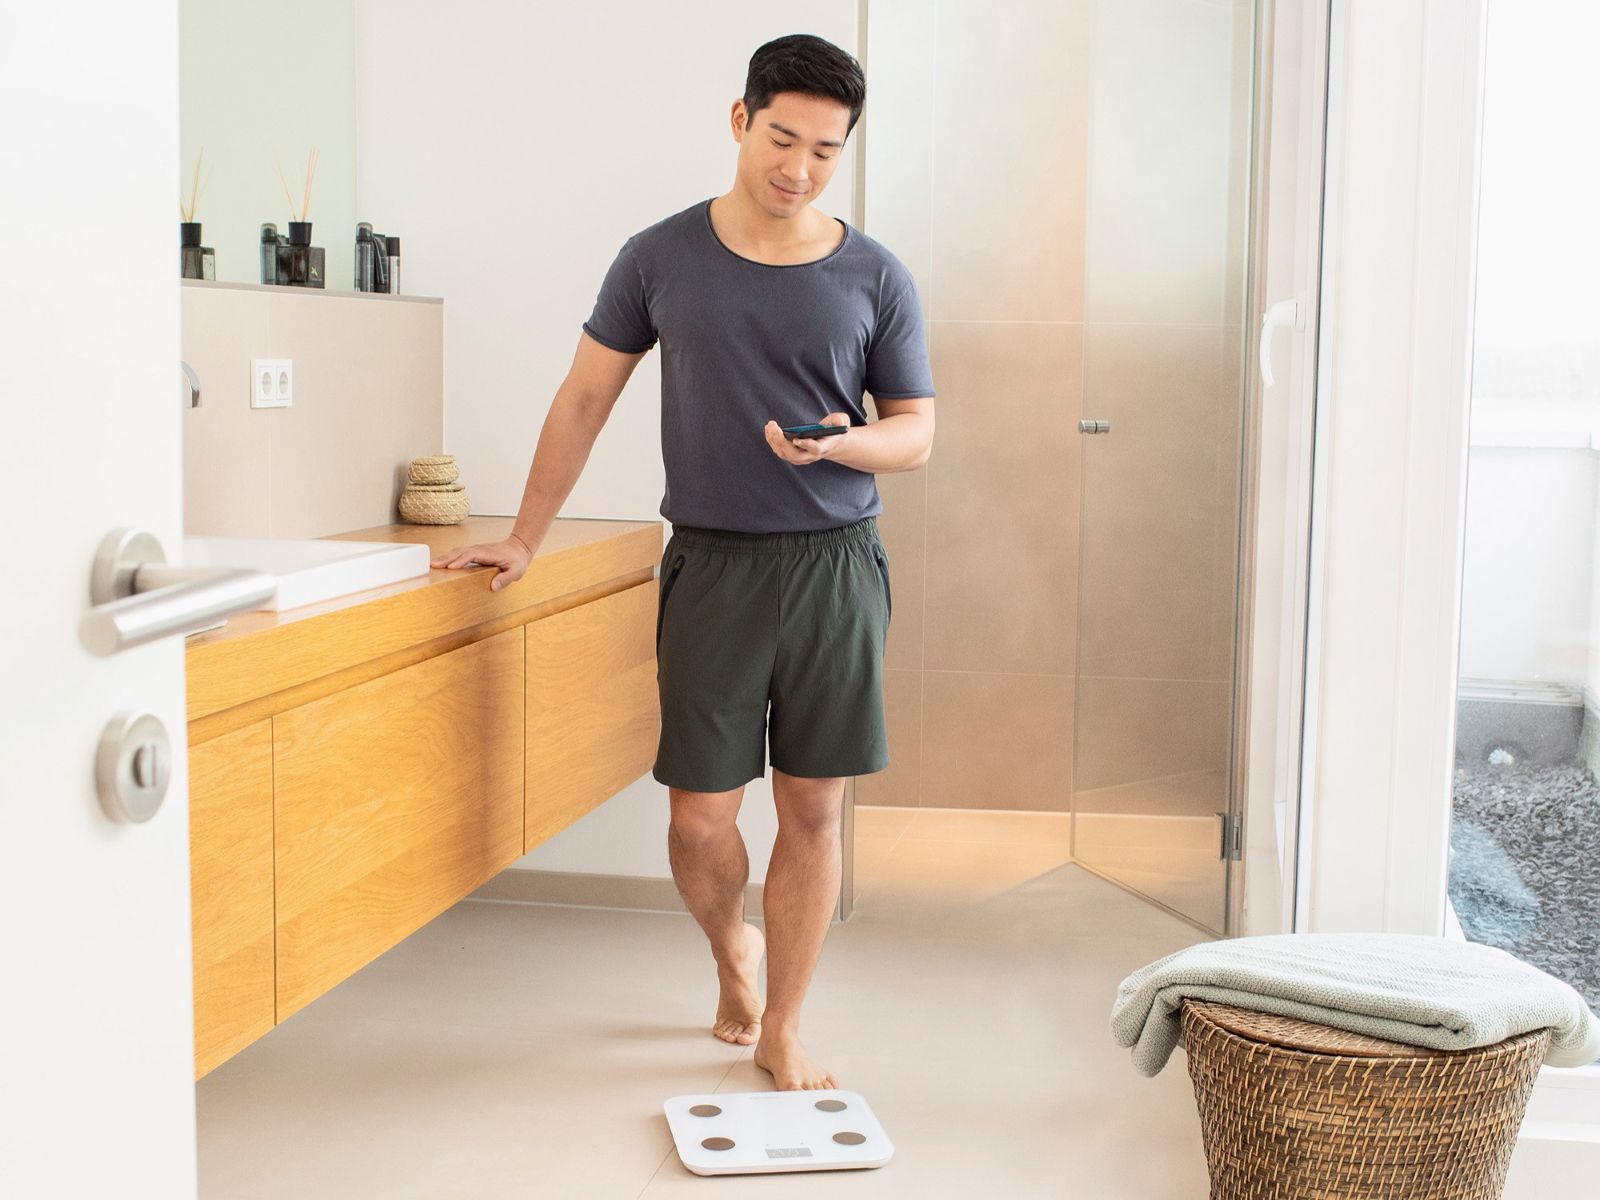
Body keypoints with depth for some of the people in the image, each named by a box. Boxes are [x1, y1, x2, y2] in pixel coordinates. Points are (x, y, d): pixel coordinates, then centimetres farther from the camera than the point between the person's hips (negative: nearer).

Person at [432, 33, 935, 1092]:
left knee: (813, 809, 4)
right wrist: (525, 539, 8)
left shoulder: (874, 278, 2)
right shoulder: (661, 259, 2)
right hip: (712, 565, 0)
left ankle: (781, 1030, 21)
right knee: (701, 820, 0)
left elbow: (918, 432, 6)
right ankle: (733, 949, 33)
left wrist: (845, 441, -17)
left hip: (836, 566, 0)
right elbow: (586, 400, 8)